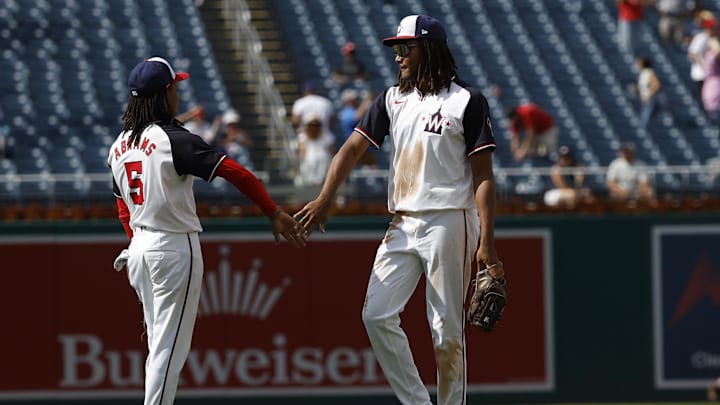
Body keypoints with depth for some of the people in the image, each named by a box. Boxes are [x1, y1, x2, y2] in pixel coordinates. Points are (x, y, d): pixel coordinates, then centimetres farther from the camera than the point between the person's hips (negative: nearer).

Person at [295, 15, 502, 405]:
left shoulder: (467, 101, -4)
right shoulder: (393, 99, 12)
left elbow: (483, 175, -6)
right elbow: (353, 148, 4)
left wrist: (487, 242, -13)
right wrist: (324, 200, -13)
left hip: (448, 223, -6)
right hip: (402, 226, 6)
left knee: (446, 329, -3)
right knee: (376, 315, -4)